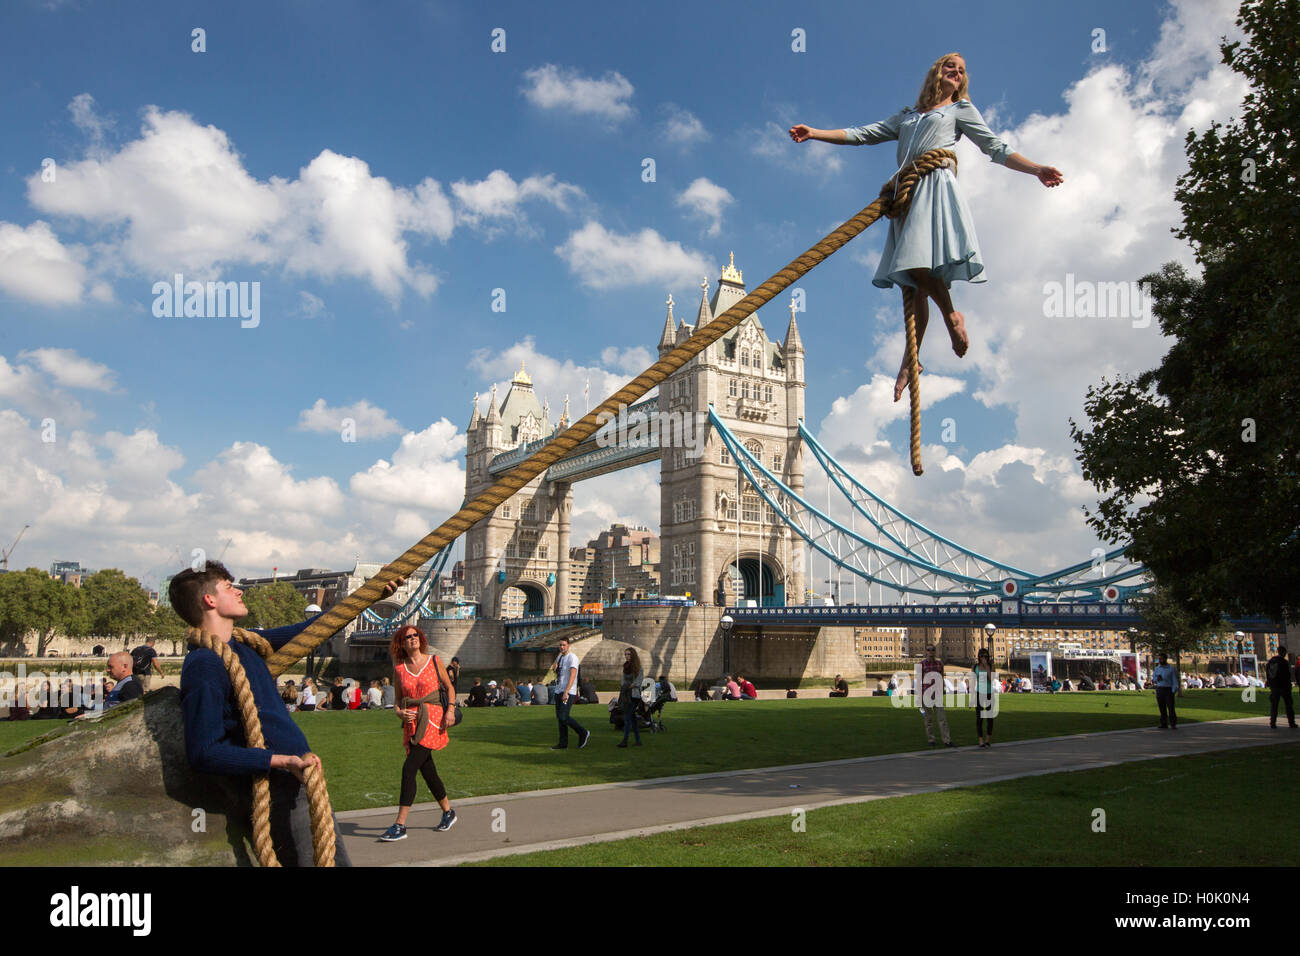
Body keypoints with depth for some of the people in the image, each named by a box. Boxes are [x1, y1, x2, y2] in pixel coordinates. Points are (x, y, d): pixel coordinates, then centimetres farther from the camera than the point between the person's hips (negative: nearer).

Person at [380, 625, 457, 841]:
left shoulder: (434, 660, 2)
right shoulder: (399, 669, 8)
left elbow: (449, 687, 10)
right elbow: (398, 700, 14)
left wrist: (450, 710, -3)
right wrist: (400, 712, -7)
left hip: (431, 719, -4)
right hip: (411, 722, 4)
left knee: (409, 768, -15)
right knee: (427, 772, 12)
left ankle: (400, 825, -12)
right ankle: (448, 812, 33)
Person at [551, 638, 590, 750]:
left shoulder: (572, 657, -10)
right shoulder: (559, 657, 16)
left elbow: (572, 675, -19)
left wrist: (566, 692, -26)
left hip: (568, 692, -8)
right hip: (558, 691, 8)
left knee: (564, 717, -13)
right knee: (559, 717, 7)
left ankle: (584, 733, 2)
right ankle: (563, 743, 14)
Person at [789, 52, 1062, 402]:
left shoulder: (961, 110, 21)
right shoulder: (907, 116, 30)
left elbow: (997, 149, 15)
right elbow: (864, 134, 25)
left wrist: (1037, 170, 2)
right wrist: (815, 133, 15)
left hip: (936, 187, -4)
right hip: (907, 194, 4)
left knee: (919, 264, -27)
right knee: (912, 279, -3)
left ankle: (951, 315, -4)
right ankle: (910, 358, -3)